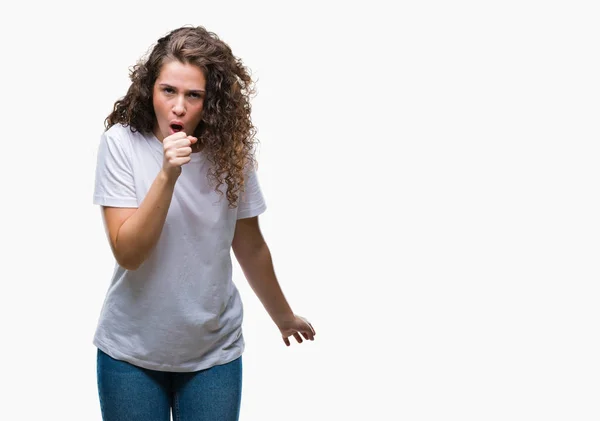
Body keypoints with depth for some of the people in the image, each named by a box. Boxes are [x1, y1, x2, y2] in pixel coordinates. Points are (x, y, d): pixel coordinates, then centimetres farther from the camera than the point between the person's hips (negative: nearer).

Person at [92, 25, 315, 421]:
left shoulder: (230, 151, -7)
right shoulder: (121, 142, -13)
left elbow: (250, 247, 6)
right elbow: (127, 253, -17)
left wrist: (284, 317, 17)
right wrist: (167, 175, -29)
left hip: (214, 351, 2)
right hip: (132, 349, -1)